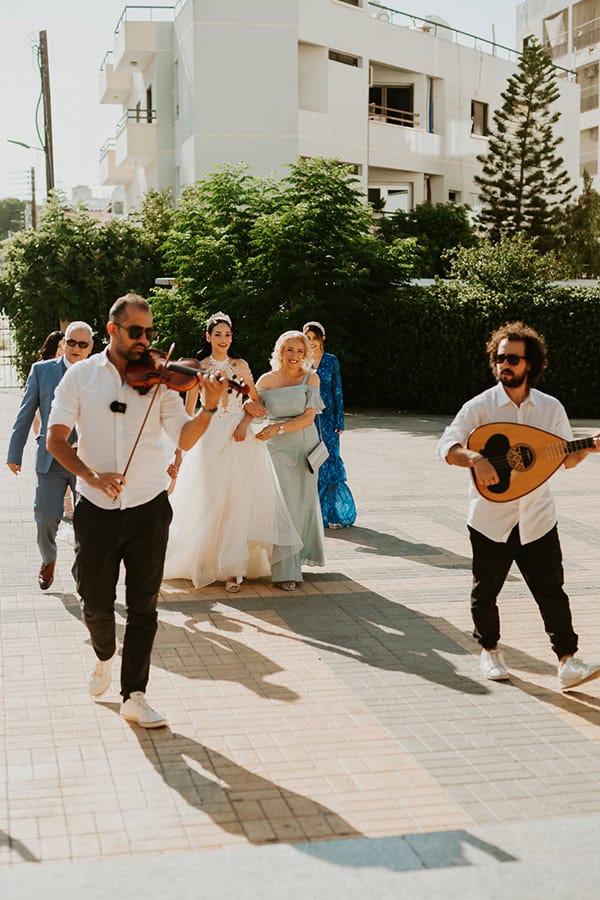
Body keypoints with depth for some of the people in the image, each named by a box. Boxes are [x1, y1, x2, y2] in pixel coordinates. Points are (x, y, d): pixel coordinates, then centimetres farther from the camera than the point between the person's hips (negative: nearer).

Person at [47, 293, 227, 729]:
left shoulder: (159, 380, 1)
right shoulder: (81, 375, -1)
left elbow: (185, 438, -7)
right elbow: (56, 440, -5)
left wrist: (210, 407, -25)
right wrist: (91, 476, -20)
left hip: (148, 508, 0)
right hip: (96, 509, 0)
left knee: (143, 605, 2)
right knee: (96, 602, 9)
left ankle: (134, 695, 12)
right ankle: (105, 655, 41)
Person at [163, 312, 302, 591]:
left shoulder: (240, 365, 6)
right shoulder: (199, 367, 2)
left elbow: (256, 401, 10)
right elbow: (187, 411, 0)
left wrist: (245, 423, -10)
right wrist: (178, 451, -5)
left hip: (238, 438, 1)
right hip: (210, 439, -1)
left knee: (238, 502, -2)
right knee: (210, 502, 4)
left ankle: (232, 568, 5)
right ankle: (208, 562, 19)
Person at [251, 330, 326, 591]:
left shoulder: (310, 378, -3)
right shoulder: (267, 380, 0)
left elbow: (309, 417, -10)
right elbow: (251, 406, 7)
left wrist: (278, 427, -21)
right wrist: (247, 405, -17)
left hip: (305, 446, 1)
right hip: (278, 449, -1)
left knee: (303, 502, 12)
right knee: (283, 503, -9)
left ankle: (301, 554, 36)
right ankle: (286, 570, -5)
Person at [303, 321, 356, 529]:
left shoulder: (331, 361, 3)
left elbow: (338, 392, 3)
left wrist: (339, 421, -3)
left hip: (327, 418, -1)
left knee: (329, 462, -3)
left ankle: (333, 512, 4)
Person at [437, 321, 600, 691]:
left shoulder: (551, 407, 1)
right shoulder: (480, 406, -7)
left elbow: (568, 457, 9)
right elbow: (447, 447, -15)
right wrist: (476, 459, -34)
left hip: (537, 518, 1)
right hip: (491, 518, -1)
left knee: (552, 590, -2)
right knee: (486, 591, 11)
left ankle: (568, 663, 1)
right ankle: (489, 650, 32)